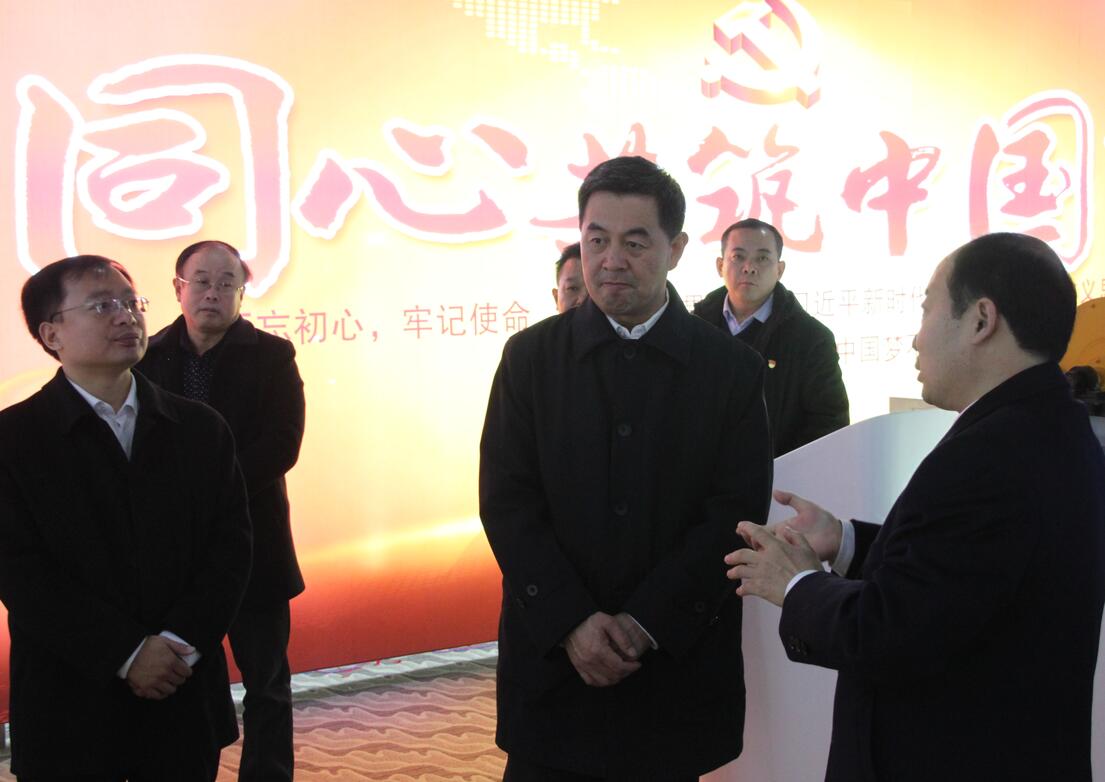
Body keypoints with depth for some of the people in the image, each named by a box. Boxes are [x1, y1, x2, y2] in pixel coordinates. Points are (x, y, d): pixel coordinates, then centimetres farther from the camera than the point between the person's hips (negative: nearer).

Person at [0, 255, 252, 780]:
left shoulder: (199, 429, 8)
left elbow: (231, 539, 2)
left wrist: (182, 641, -12)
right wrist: (125, 653, -15)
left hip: (185, 696, 3)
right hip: (69, 711, -3)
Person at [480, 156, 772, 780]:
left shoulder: (734, 370, 0)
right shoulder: (531, 356, 3)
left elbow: (736, 515, -5)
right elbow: (507, 502, -2)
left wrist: (644, 624, -14)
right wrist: (572, 624, -13)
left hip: (677, 671, 0)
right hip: (552, 659, 1)